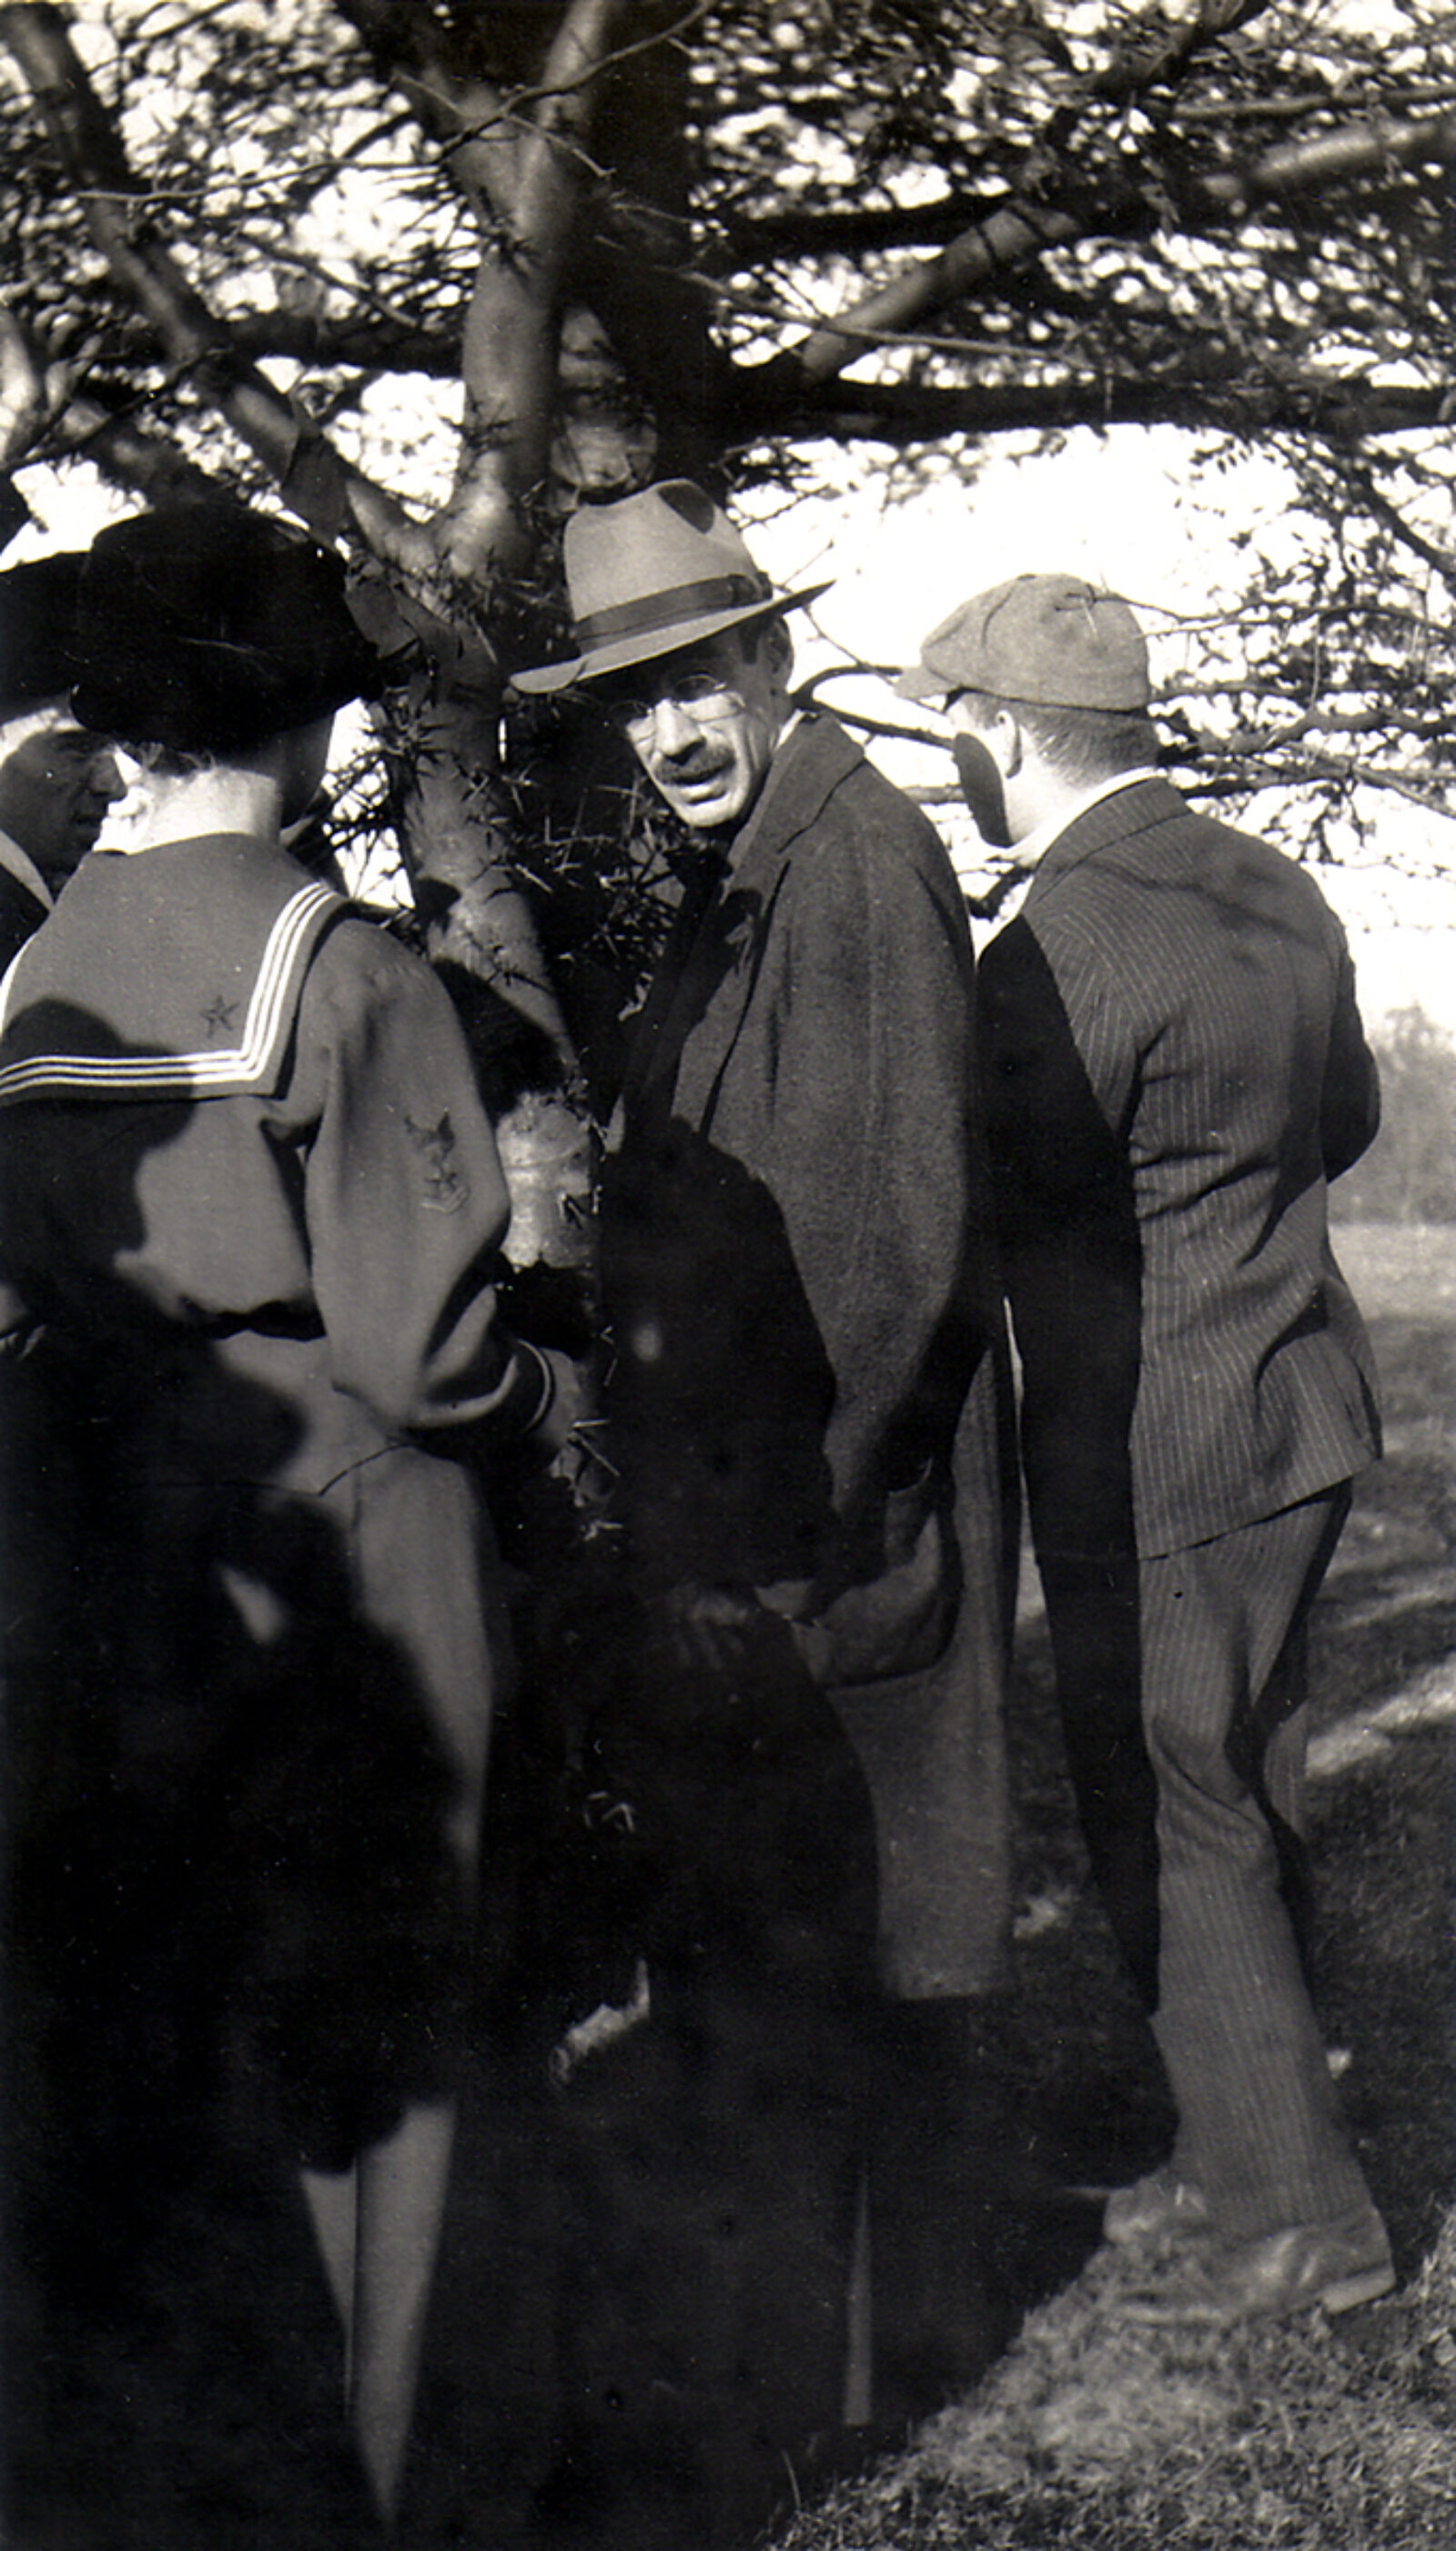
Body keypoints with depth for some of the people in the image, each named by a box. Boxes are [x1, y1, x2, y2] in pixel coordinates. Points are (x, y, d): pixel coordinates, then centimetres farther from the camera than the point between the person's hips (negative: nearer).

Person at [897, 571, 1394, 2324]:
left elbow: (987, 1206, -14)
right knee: (1248, 1813, 19)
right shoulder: (1271, 889, 6)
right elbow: (1343, 1123, 19)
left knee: (1174, 1834, 3)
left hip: (1156, 1456, -9)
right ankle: (1247, 2157, 32)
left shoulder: (1057, 952, -21)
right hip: (1297, 1408, 9)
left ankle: (1293, 2213, 11)